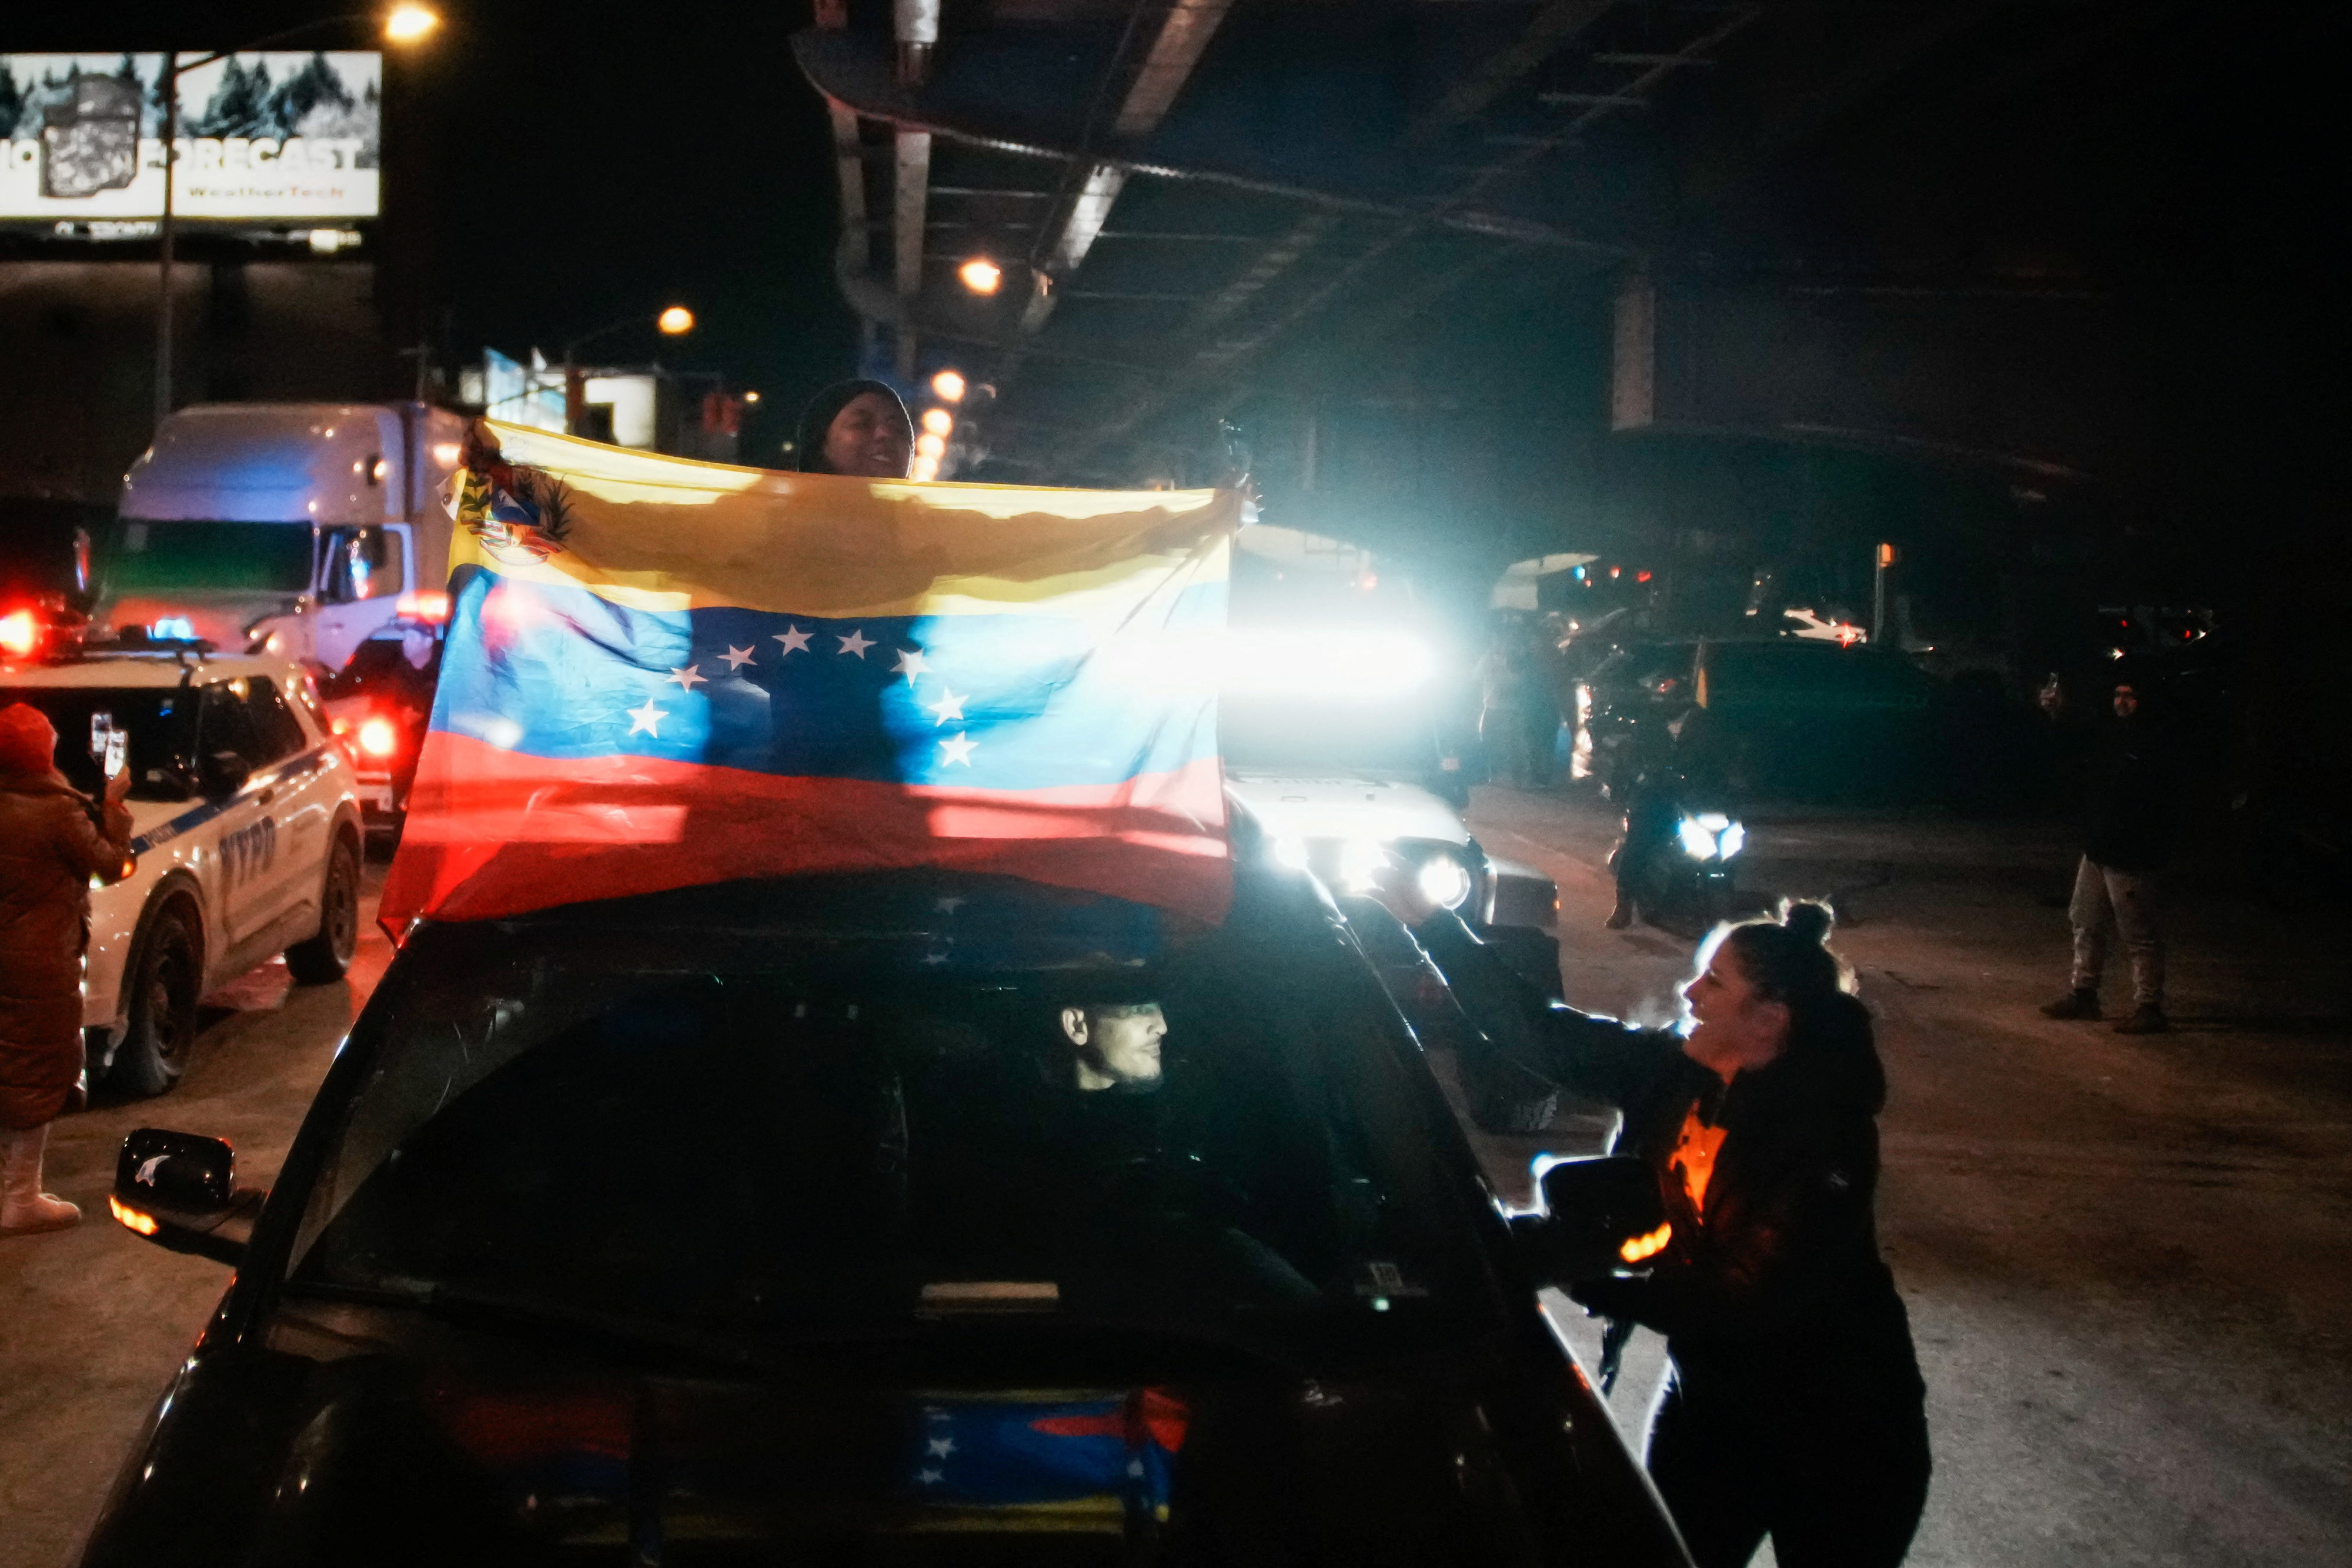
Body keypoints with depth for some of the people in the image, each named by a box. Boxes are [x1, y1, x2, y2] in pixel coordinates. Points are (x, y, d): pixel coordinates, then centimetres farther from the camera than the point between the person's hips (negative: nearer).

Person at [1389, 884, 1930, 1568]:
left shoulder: (1826, 1134, -26)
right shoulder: (1674, 1072, -8)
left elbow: (1746, 1305, -30)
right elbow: (1539, 1029, -7)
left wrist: (1586, 1276, -33)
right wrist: (1425, 918, -12)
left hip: (1833, 1435, -6)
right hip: (1709, 1397, 6)